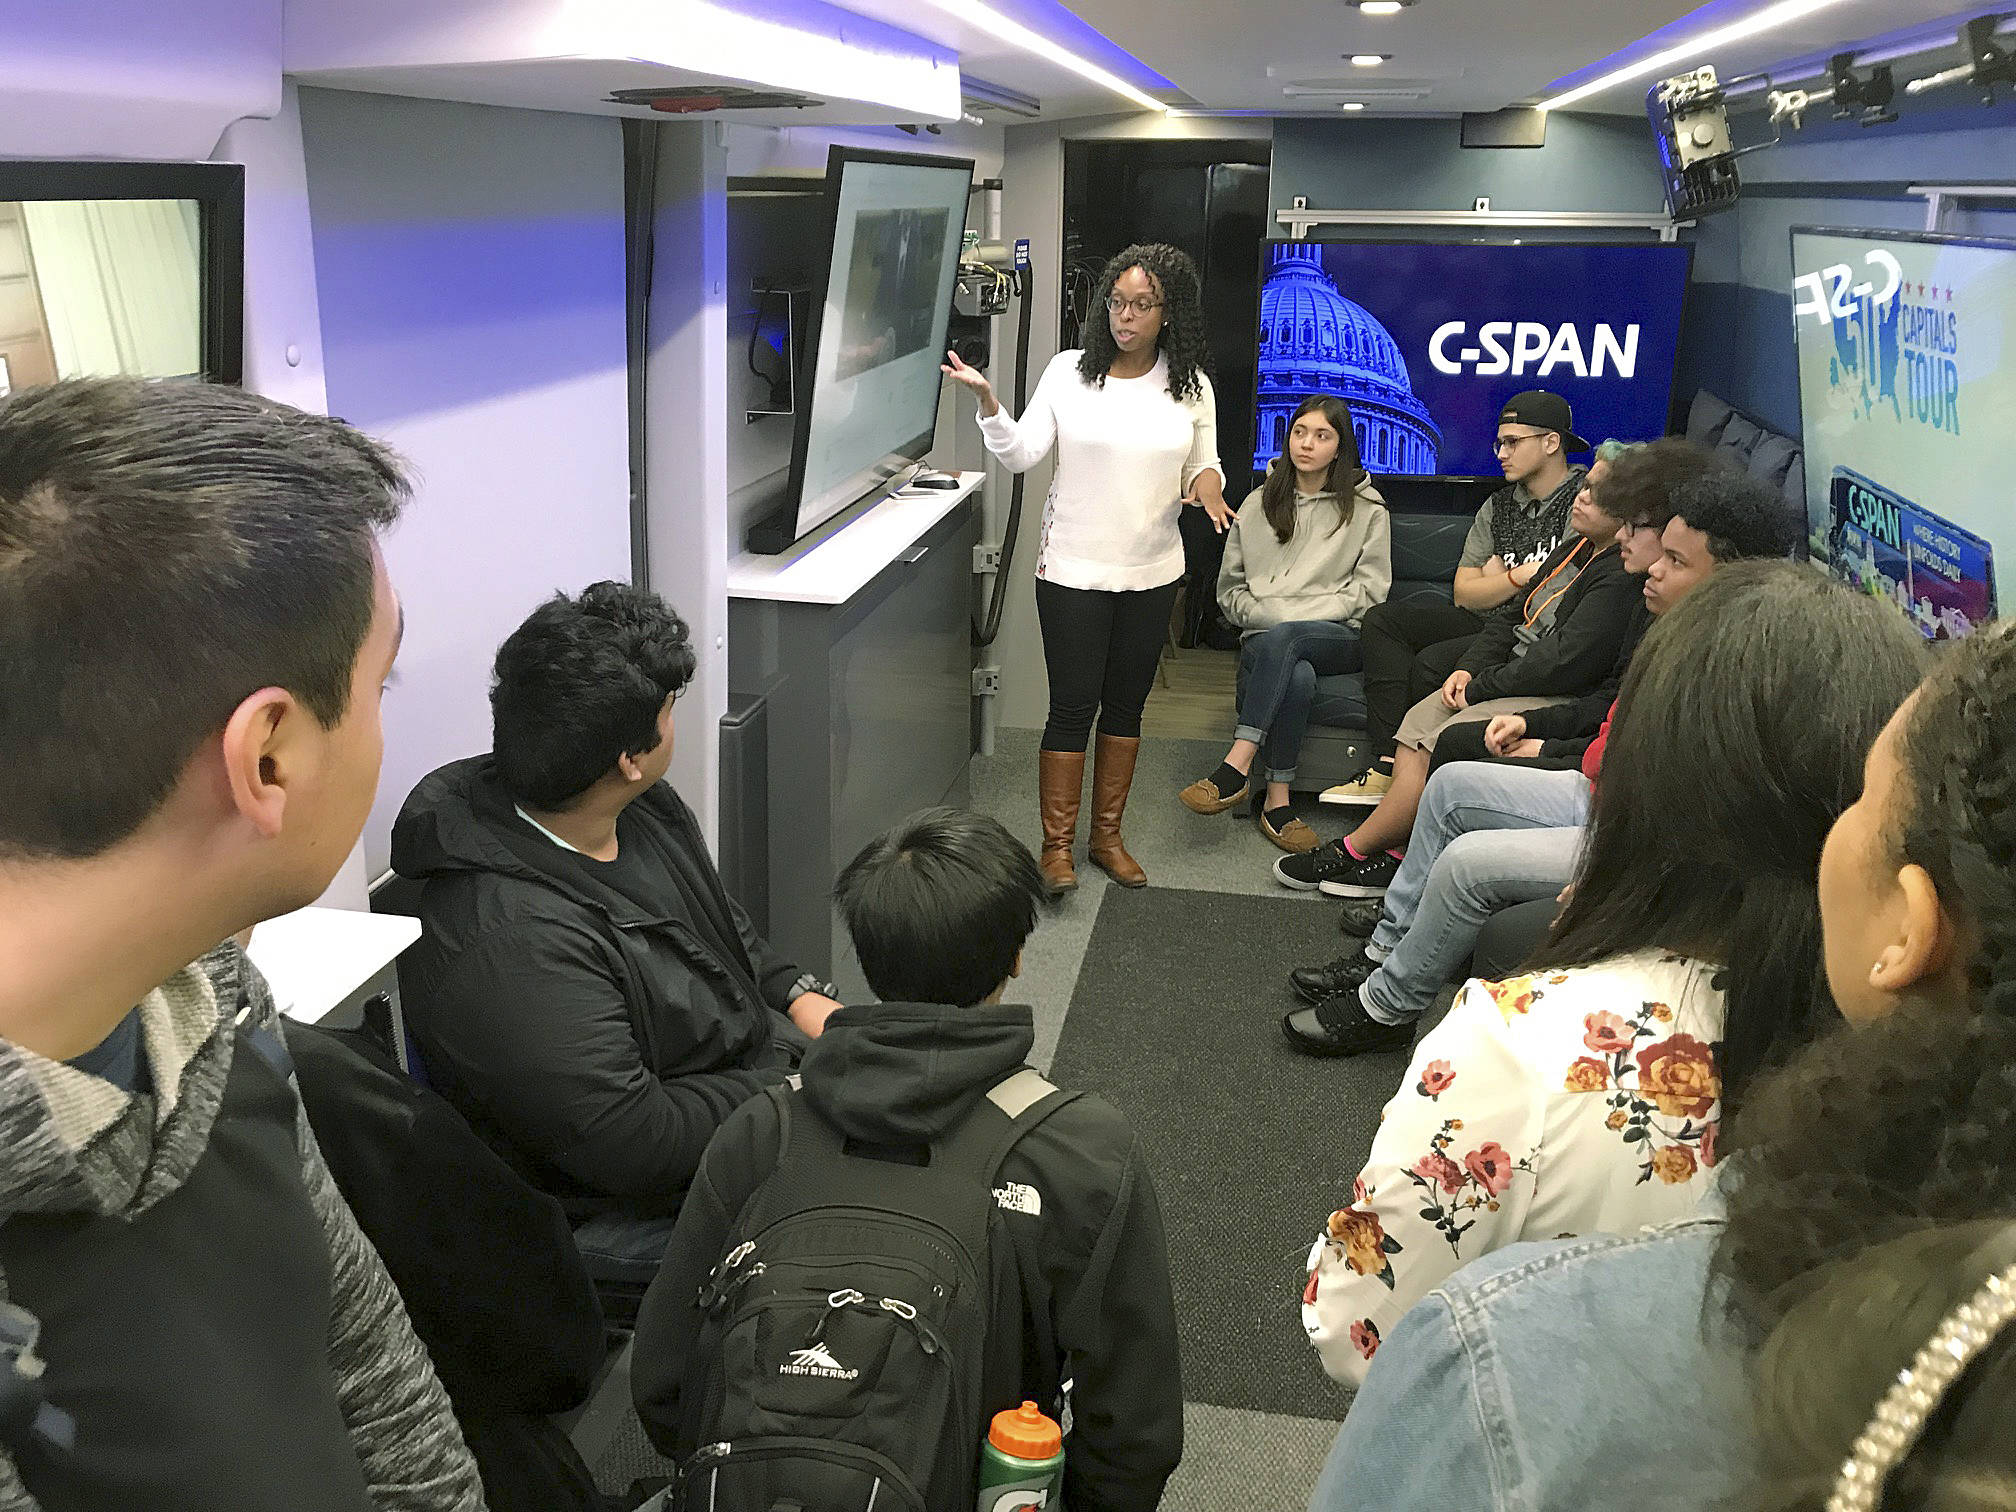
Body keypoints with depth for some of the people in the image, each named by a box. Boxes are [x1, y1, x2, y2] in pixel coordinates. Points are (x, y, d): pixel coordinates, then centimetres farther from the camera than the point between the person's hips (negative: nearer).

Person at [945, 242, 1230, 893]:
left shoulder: (1191, 386, 3)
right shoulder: (1069, 370, -4)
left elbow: (1205, 464, 11)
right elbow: (1021, 455, -8)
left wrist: (1206, 482, -12)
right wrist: (987, 400, -24)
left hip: (1152, 571, 3)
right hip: (1073, 569, -3)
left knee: (1126, 704, 12)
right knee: (1073, 706, -2)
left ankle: (1107, 836, 25)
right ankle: (1057, 845, 10)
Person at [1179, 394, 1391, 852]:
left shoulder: (1366, 509, 10)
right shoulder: (1258, 504, 17)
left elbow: (1368, 592, 2)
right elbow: (1230, 589, 16)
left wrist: (1291, 617, -9)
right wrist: (1265, 614, -6)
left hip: (1340, 638, -2)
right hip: (1264, 635, 2)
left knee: (1283, 638, -39)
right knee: (1298, 676, -37)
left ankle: (1237, 765, -43)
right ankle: (1277, 802, -35)